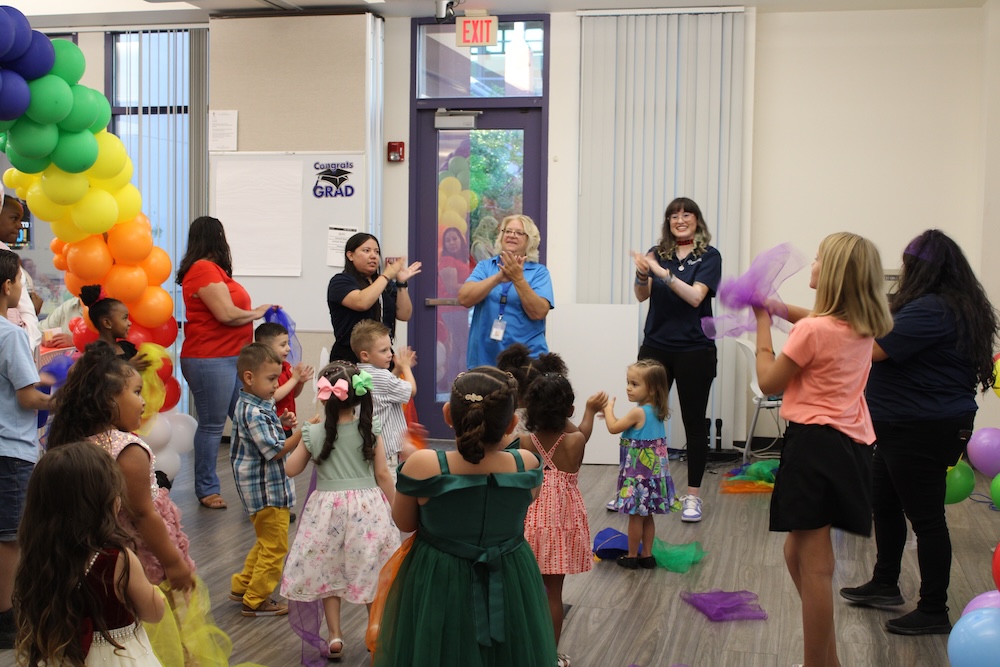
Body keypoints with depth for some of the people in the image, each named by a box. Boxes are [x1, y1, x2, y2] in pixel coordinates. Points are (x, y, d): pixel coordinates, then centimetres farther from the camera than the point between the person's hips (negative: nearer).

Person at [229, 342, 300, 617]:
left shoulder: (250, 406, 7)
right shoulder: (254, 413, -24)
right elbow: (274, 451, -25)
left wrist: (281, 424, 5)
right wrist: (303, 432, -27)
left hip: (263, 488, 10)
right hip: (266, 490, -10)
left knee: (266, 542, 24)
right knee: (275, 546, 1)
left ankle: (242, 586, 33)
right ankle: (256, 601, 11)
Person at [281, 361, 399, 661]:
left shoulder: (313, 433, -9)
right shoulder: (370, 430, -8)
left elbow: (291, 470, 3)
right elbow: (382, 474, -4)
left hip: (327, 508, 0)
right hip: (368, 507, 0)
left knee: (328, 571, 15)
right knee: (371, 571, 14)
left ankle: (335, 636, 17)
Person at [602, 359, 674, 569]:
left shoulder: (638, 413, -21)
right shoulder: (656, 411, 5)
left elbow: (613, 428, -13)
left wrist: (609, 408, 1)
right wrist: (611, 415, 11)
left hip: (638, 473, -8)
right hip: (653, 471, 8)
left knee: (635, 516, 4)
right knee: (646, 516, 16)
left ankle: (632, 556, 14)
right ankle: (647, 555, 23)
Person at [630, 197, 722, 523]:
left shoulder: (709, 256, -2)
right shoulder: (657, 252, 6)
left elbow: (696, 296, -16)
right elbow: (641, 295, -4)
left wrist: (662, 272, -26)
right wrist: (642, 275, -25)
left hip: (694, 350, -2)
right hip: (655, 346, 3)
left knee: (693, 421, 5)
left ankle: (693, 495, 13)